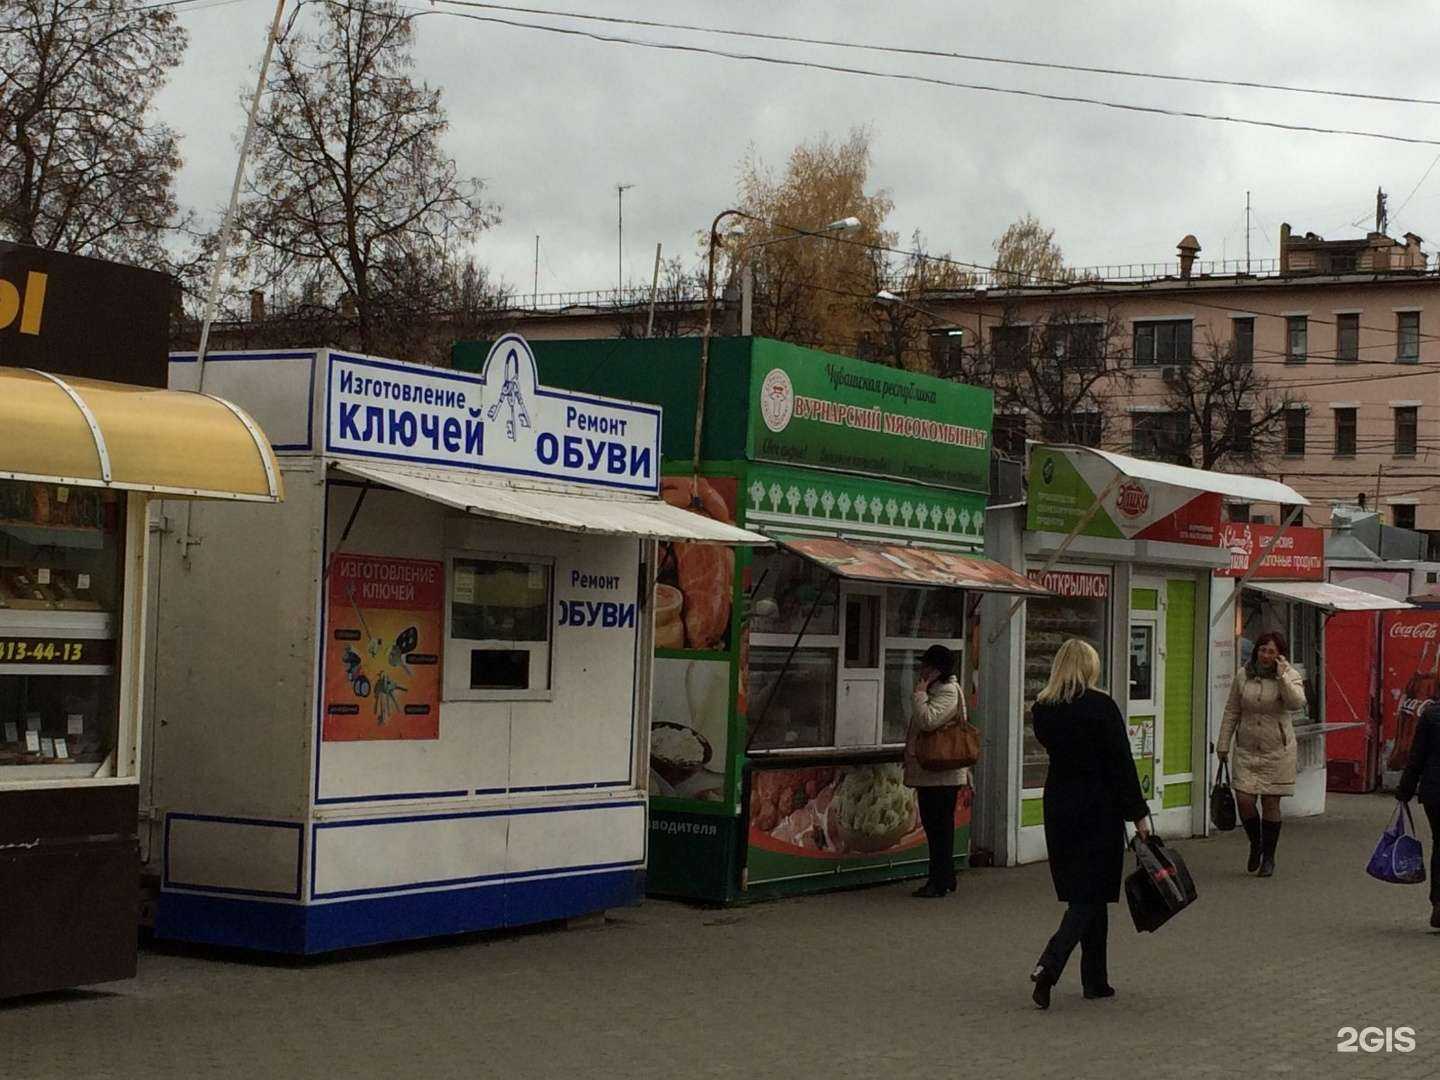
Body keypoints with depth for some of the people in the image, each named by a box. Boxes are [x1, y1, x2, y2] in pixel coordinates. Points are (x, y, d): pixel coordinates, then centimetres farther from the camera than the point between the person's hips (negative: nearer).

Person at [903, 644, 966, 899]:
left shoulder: (948, 692, -14)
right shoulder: (934, 690, 18)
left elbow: (928, 720, -28)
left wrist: (919, 693, -18)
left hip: (942, 773, -10)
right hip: (929, 772, 10)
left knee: (939, 825, -6)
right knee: (932, 824, 14)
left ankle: (941, 881, -2)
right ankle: (943, 878, 21)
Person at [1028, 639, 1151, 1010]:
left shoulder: (1042, 709, 1)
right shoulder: (1101, 706, -13)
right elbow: (1121, 763, -12)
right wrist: (1138, 814, -7)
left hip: (1058, 807, 5)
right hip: (1099, 809, -5)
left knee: (1083, 892, 14)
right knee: (1091, 893, -1)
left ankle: (1095, 979, 17)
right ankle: (1049, 965, -18)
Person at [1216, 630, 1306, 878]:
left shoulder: (1290, 676, -4)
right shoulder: (1243, 676, 3)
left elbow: (1296, 704, -24)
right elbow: (1231, 712, 10)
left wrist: (1282, 675, -25)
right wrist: (1223, 744, 8)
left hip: (1277, 751, -2)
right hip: (1246, 750, 2)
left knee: (1271, 804, 2)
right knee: (1244, 800, -6)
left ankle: (1268, 857, 17)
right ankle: (1256, 844, 22)